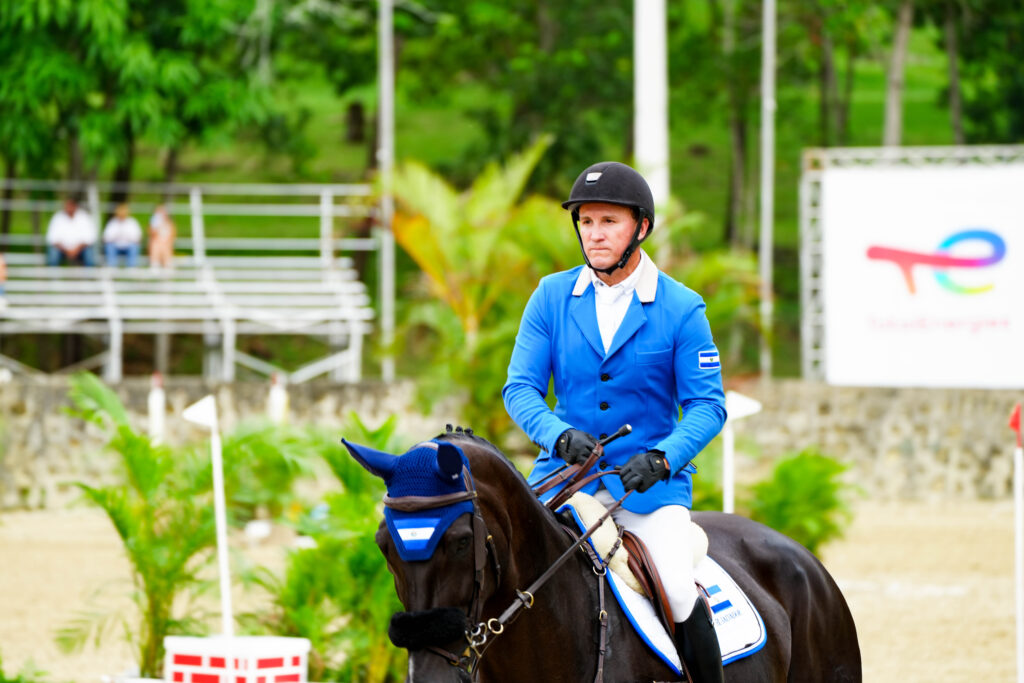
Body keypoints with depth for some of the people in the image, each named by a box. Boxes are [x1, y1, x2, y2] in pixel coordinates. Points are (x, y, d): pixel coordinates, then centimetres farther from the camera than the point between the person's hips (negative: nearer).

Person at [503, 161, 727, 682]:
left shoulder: (681, 309, -3)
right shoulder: (551, 297, 3)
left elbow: (706, 404, -4)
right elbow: (520, 387, 1)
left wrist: (662, 458, -23)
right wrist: (559, 436, -20)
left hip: (650, 482, -2)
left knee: (677, 592, -23)